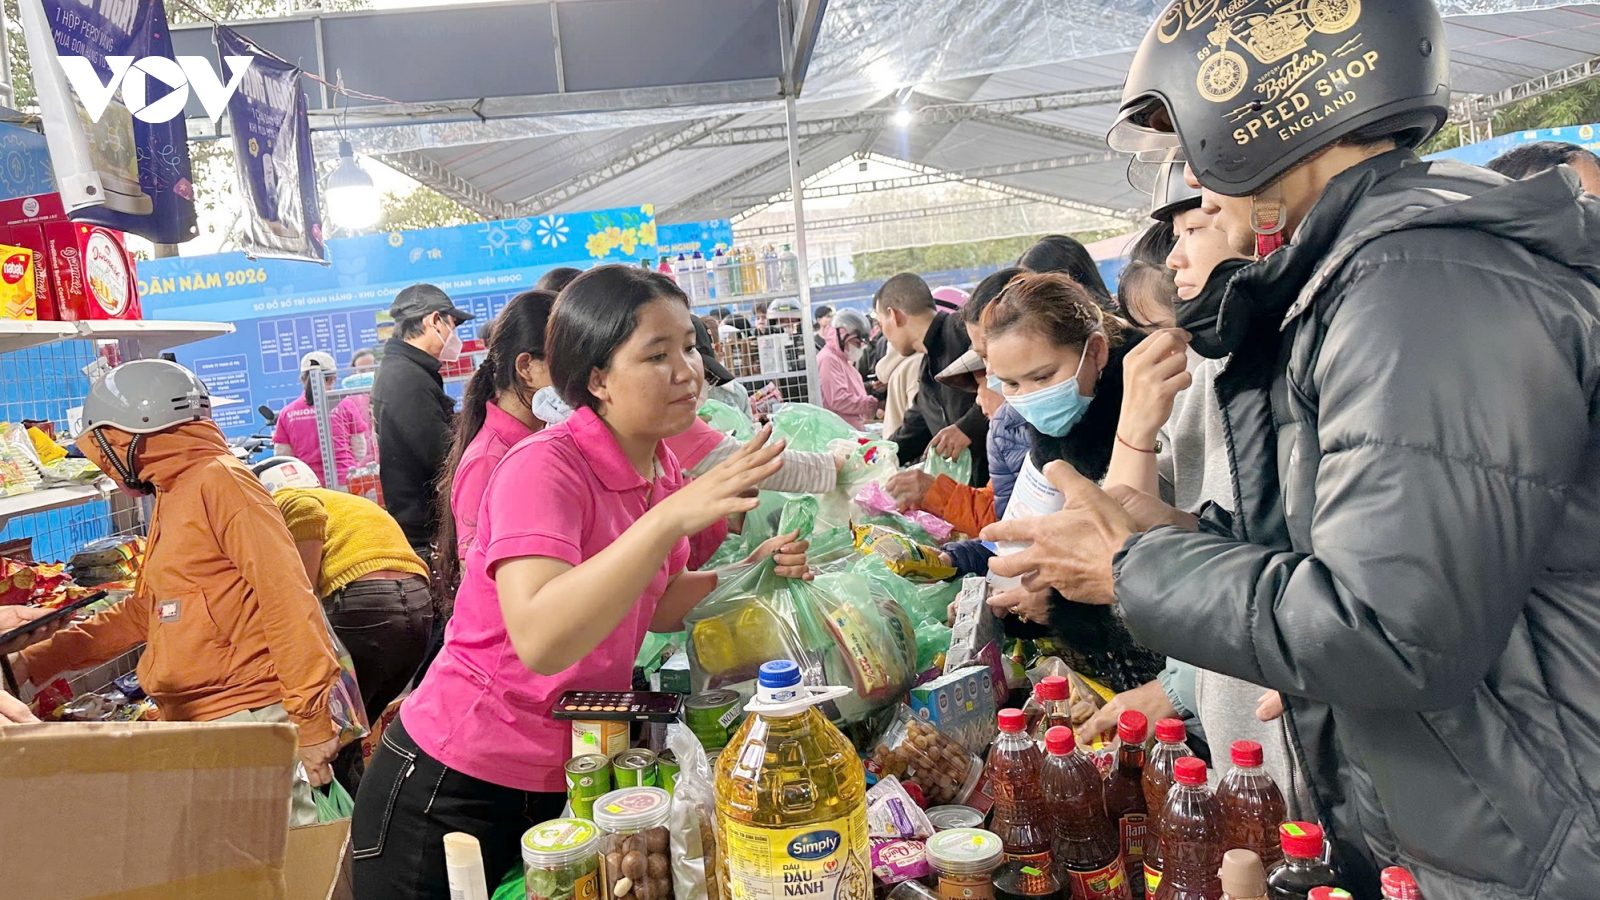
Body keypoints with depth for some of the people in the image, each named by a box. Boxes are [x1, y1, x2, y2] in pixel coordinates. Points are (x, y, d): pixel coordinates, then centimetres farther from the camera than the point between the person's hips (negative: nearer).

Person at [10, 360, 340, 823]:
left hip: (248, 715, -9)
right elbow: (144, 611, 27)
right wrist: (35, 663, 23)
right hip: (191, 719, 9)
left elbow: (286, 599, -16)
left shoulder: (220, 481, -9)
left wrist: (311, 718, -18)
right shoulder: (171, 498, 20)